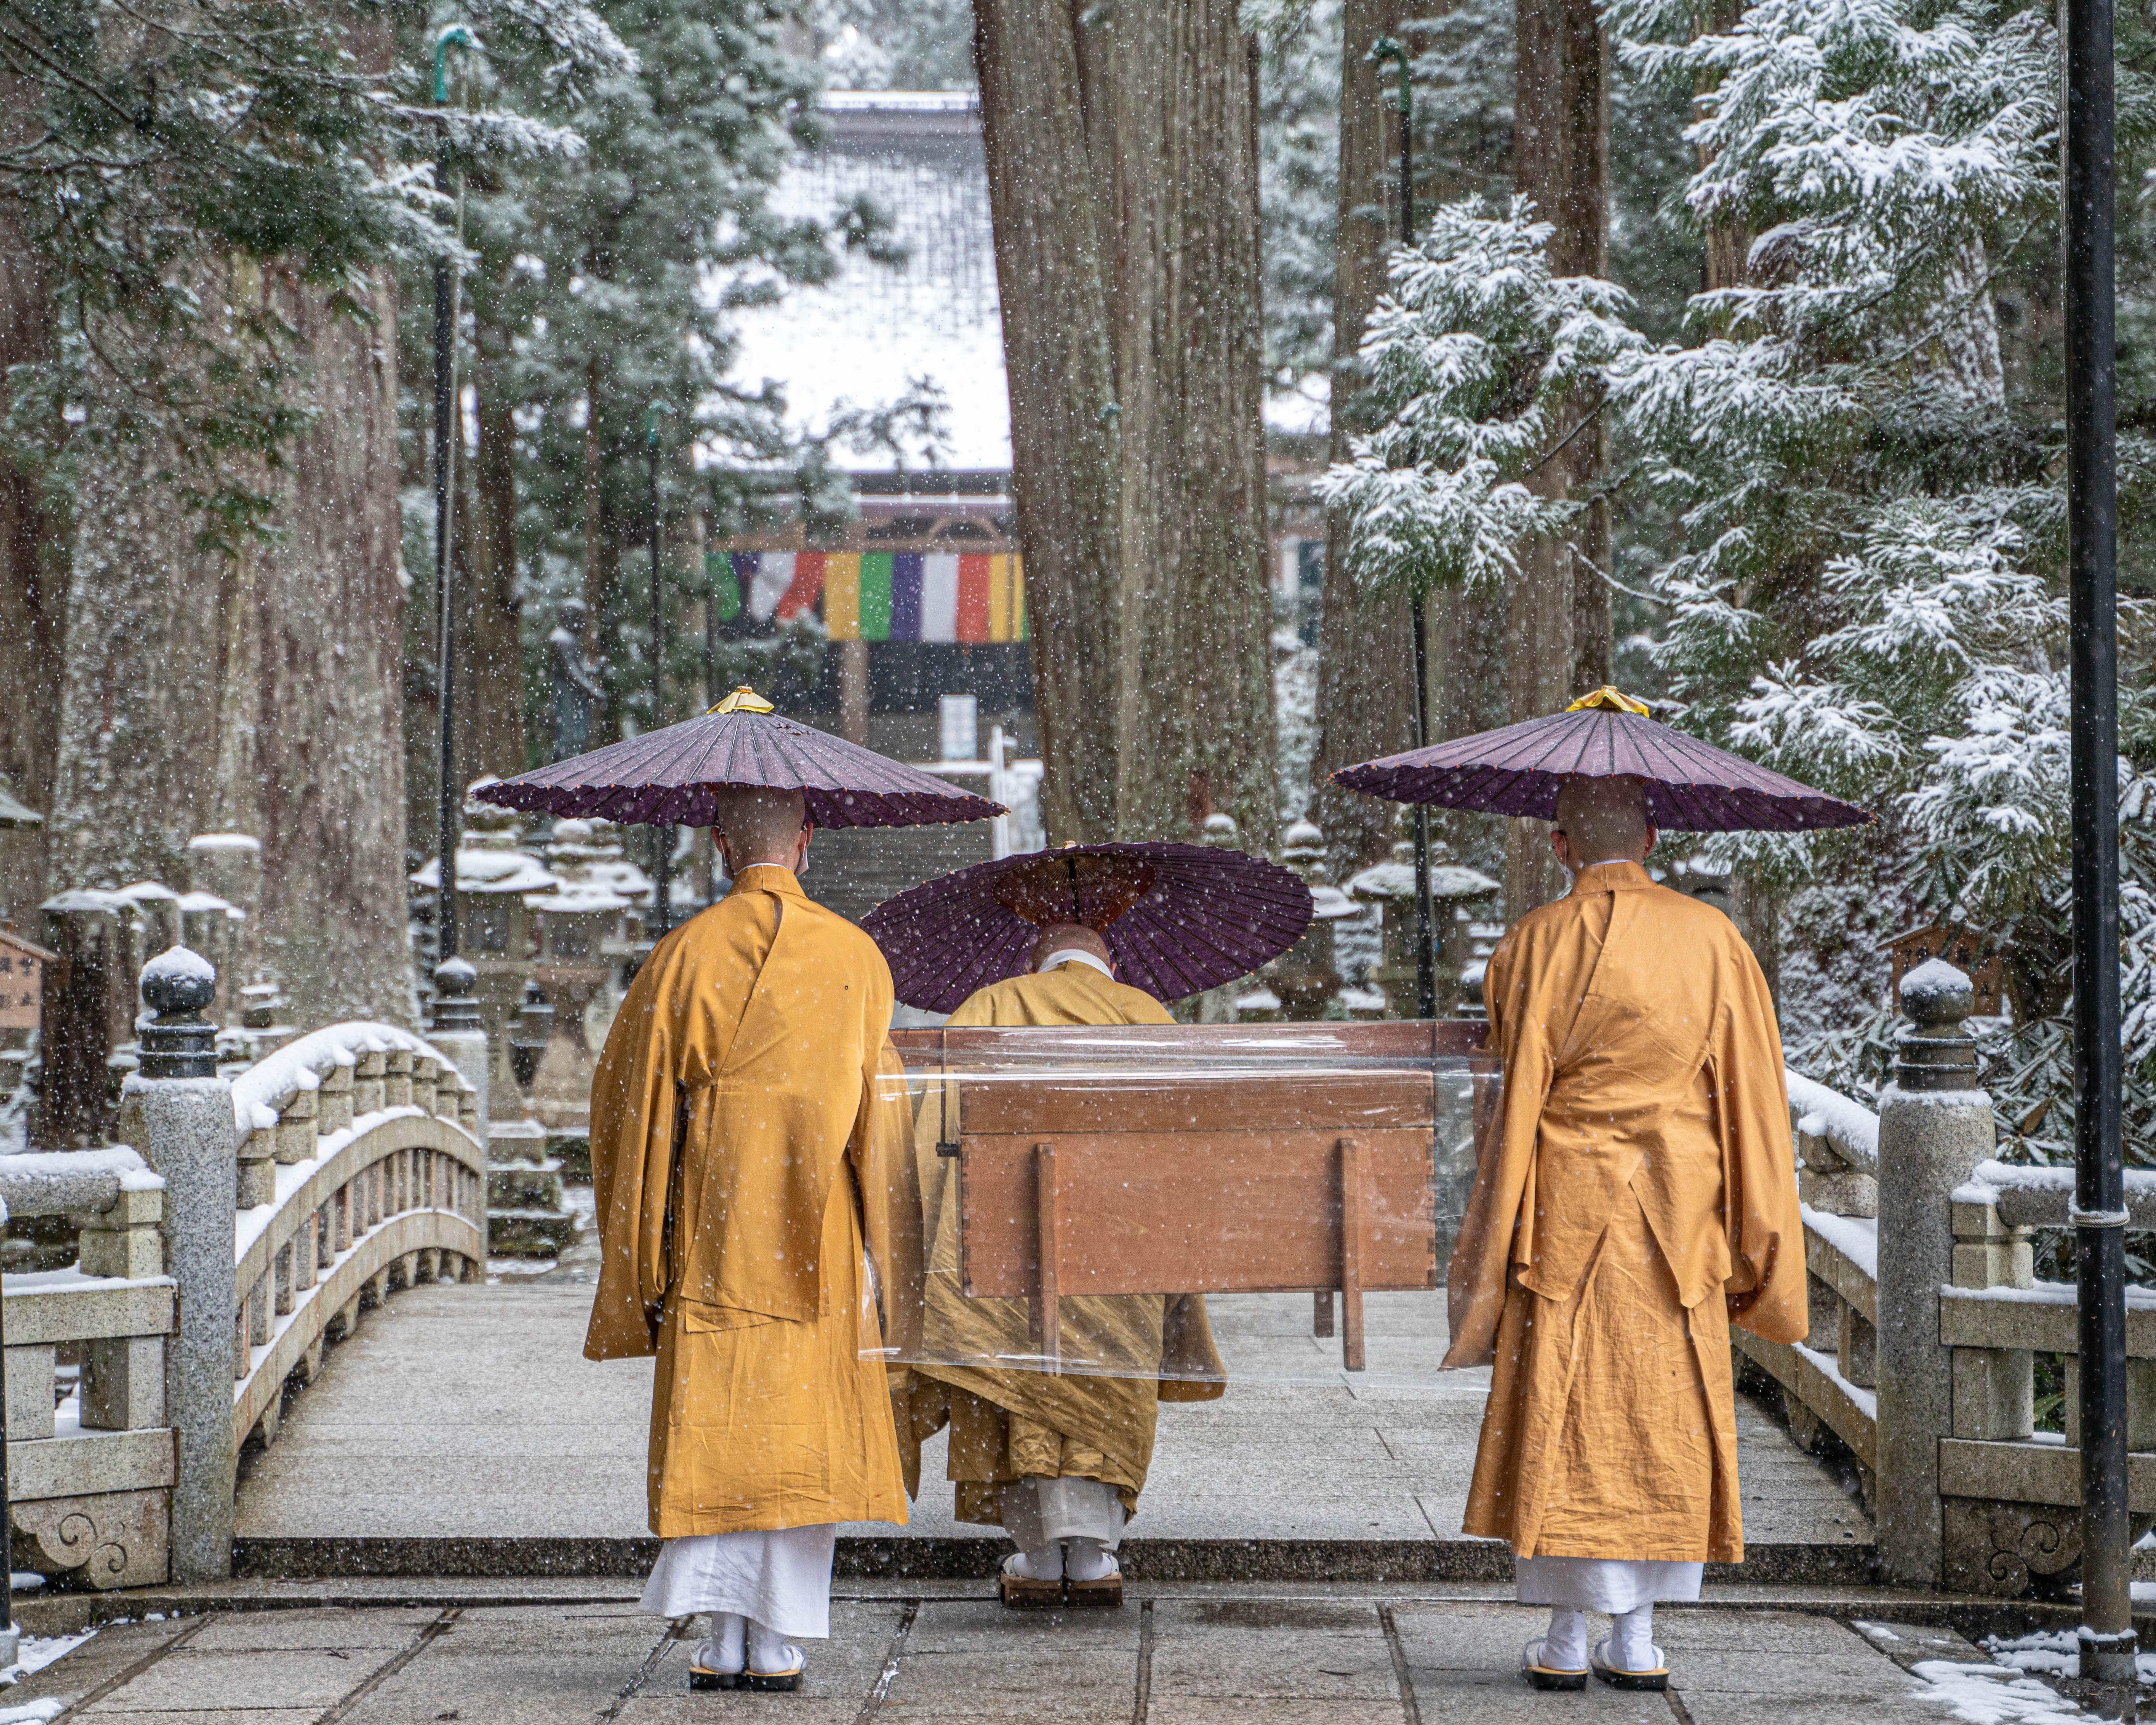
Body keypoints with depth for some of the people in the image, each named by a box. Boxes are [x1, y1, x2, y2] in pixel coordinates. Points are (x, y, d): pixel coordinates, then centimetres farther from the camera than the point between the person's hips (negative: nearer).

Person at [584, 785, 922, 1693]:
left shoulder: (686, 955, -1)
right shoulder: (855, 956, 1)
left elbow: (630, 1098, 1)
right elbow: (884, 1108, 1)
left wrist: (636, 1237, 10)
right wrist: (893, 1257, 7)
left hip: (712, 1223, 0)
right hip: (814, 1235, 0)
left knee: (713, 1420, 2)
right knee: (802, 1418, 4)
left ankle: (723, 1640, -4)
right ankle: (775, 1642, 0)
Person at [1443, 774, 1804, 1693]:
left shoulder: (1534, 945, -5)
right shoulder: (1712, 938, 3)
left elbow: (1516, 1102, -3)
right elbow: (1749, 1098, 4)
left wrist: (1492, 1245, 7)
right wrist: (1752, 1247, 9)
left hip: (1567, 1206, -2)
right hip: (1677, 1219, 2)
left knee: (1561, 1418, 3)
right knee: (1665, 1413, 8)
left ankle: (1566, 1641, 4)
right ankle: (1637, 1640, 7)